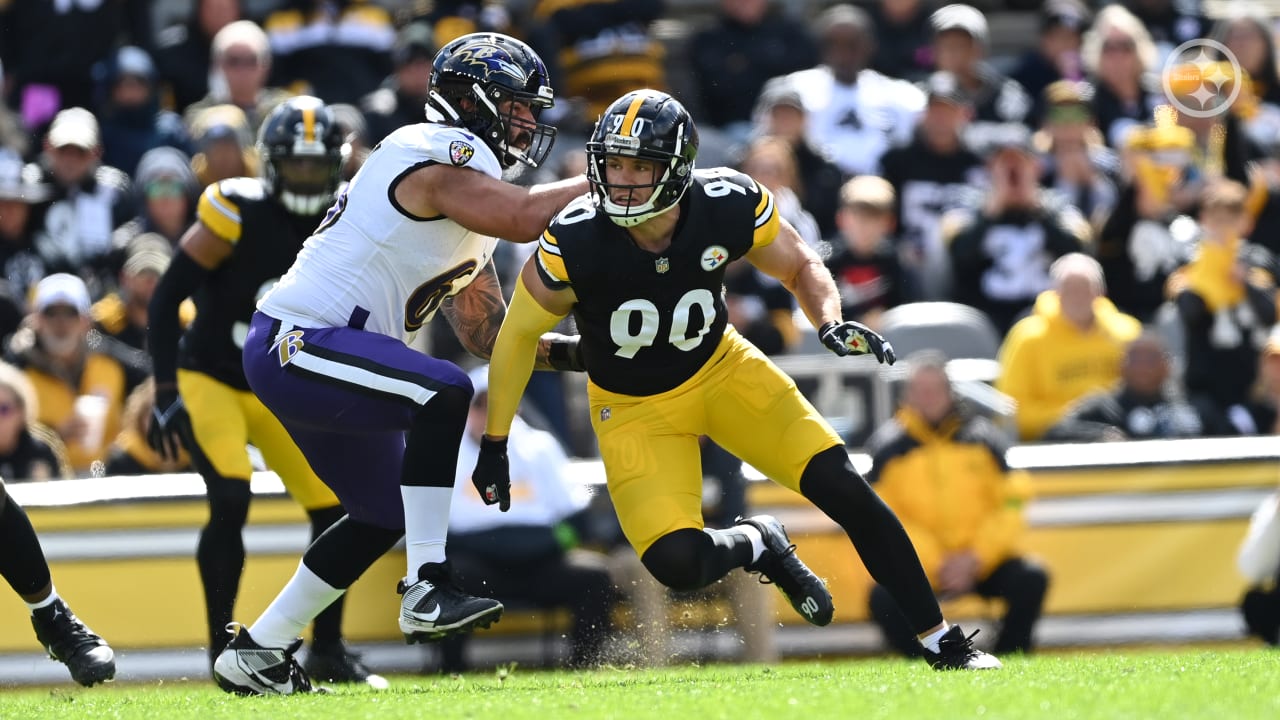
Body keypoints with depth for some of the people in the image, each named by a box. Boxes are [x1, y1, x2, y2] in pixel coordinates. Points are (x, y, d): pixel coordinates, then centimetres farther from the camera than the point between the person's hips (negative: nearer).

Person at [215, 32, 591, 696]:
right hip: (294, 345, -11)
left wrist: (566, 351, 4)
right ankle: (426, 591, -28)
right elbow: (526, 217, -27)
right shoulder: (439, 156, -13)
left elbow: (488, 331, 19)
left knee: (384, 515, 18)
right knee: (442, 395, -29)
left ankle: (256, 652, 26)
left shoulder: (470, 200, 18)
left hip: (308, 357, 11)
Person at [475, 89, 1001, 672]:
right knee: (677, 563, -21)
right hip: (635, 407, -2)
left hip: (722, 369, 2)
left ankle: (942, 642, 3)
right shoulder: (575, 243, -28)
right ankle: (756, 544, 16)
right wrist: (494, 444, -6)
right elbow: (518, 335, -11)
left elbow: (801, 268, -2)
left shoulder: (729, 206, -22)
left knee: (844, 490, -11)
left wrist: (832, 324, -23)